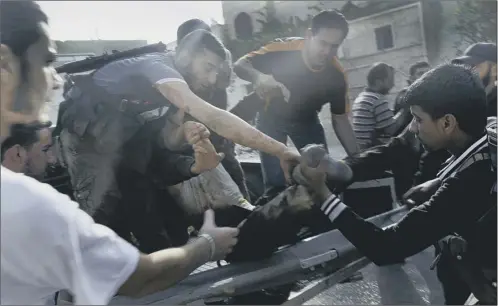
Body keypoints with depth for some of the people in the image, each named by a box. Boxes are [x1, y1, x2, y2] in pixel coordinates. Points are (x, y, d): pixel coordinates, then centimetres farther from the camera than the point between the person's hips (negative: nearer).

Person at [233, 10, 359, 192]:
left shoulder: (336, 75, -22)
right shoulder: (284, 50, -32)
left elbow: (340, 120, -12)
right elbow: (240, 65, -31)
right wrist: (258, 77, -55)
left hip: (307, 121, 3)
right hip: (273, 117, -3)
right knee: (275, 181, -12)